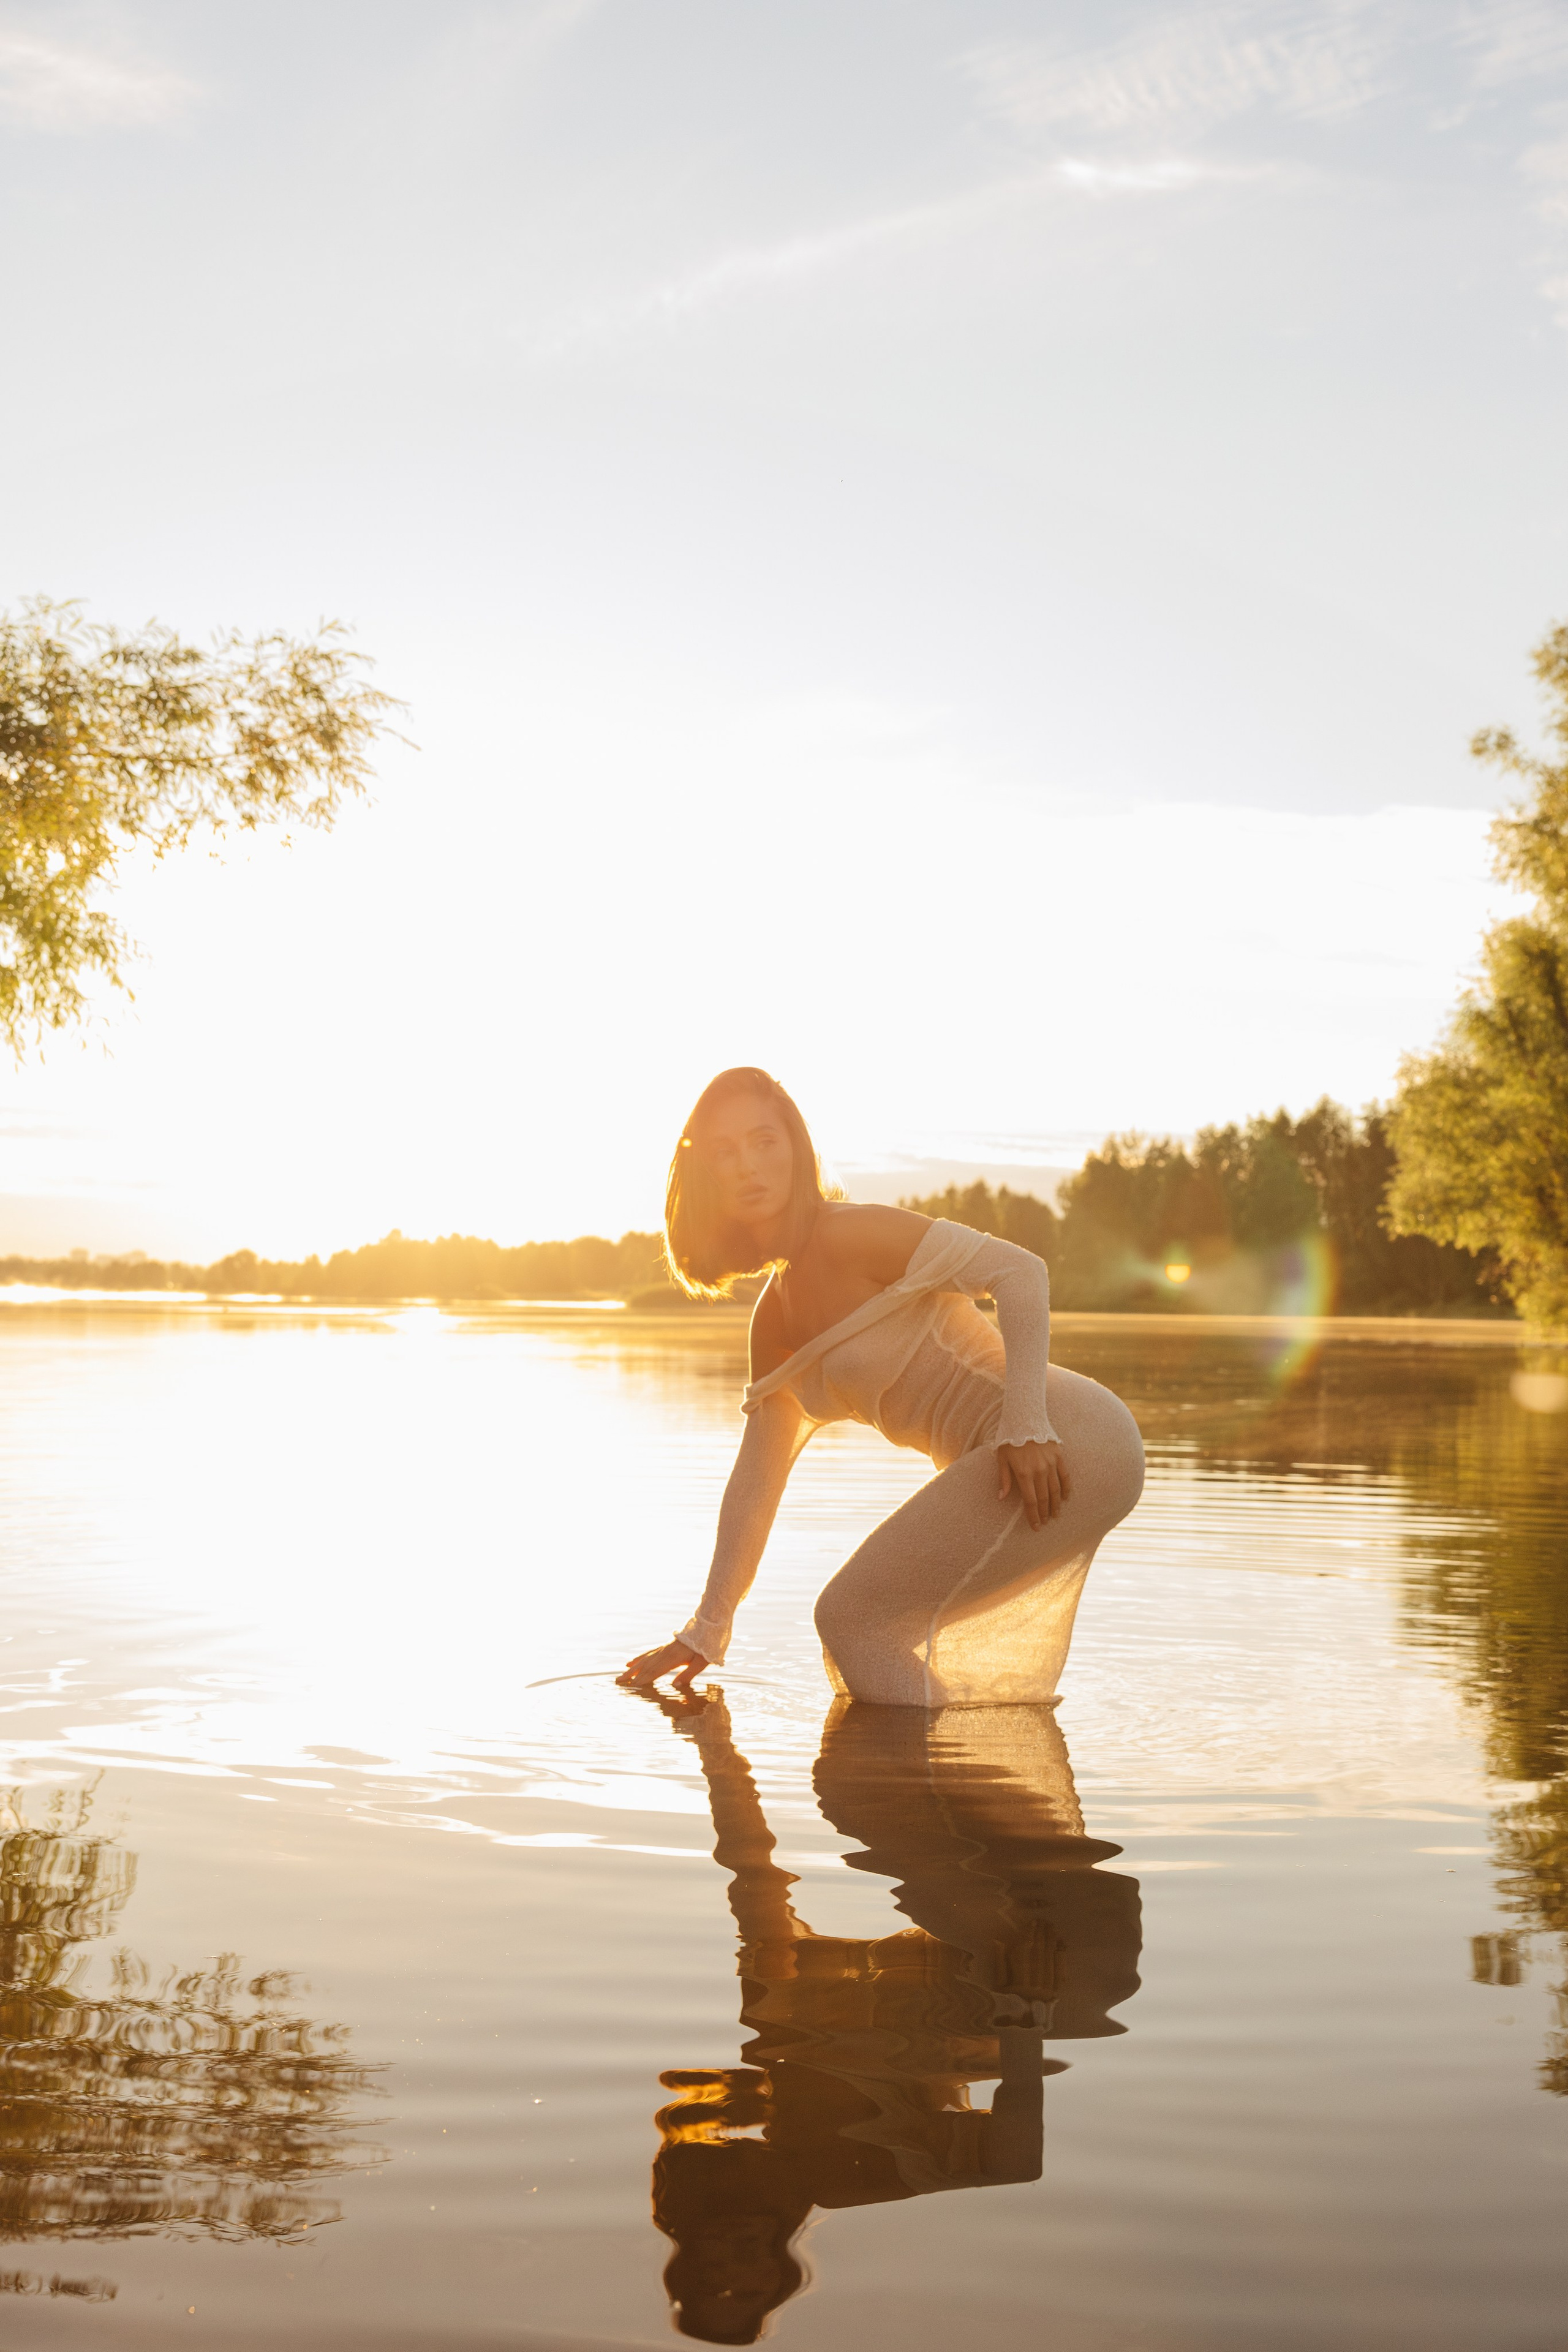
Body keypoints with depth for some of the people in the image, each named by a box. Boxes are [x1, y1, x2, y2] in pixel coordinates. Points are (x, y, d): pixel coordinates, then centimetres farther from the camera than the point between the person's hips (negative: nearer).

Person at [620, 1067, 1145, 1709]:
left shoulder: (850, 1235, -10)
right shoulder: (773, 1322, 17)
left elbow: (1020, 1270, -18)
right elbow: (755, 1480, 20)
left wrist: (1024, 1423, -29)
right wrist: (707, 1630, 20)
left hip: (1069, 1443, -10)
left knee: (856, 1617, -11)